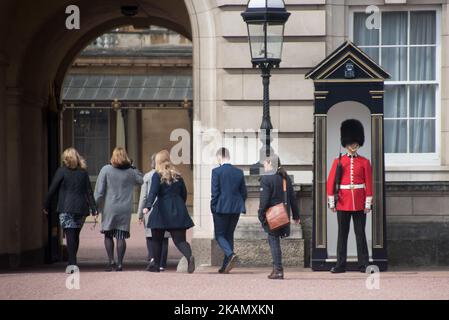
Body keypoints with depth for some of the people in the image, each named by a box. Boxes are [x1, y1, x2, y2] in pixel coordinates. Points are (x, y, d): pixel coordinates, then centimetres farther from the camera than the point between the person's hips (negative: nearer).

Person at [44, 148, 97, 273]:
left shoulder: (62, 171, -1)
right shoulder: (83, 173, 10)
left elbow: (52, 190, 0)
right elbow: (89, 192, 6)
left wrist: (46, 206, 8)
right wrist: (93, 209, 5)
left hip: (66, 209, -4)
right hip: (81, 209, 4)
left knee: (70, 235, -9)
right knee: (75, 235, 15)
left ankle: (72, 263, -19)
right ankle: (72, 262, 20)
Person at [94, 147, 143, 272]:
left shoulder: (106, 170, -4)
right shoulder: (131, 172, 2)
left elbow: (99, 190, -6)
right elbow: (141, 180, 22)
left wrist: (96, 206, 0)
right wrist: (132, 167, 19)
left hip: (109, 207, -2)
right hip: (125, 209, 2)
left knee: (108, 235, 10)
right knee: (121, 236, 2)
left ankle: (111, 261, 1)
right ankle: (119, 263, 0)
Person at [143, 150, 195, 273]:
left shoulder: (157, 176, -3)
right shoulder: (177, 176, 11)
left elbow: (153, 192, -18)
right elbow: (184, 194, 17)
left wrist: (148, 206, -28)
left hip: (162, 211, -4)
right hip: (178, 211, 4)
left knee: (157, 240, 12)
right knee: (179, 239, -1)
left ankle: (156, 265, 18)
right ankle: (189, 256, -28)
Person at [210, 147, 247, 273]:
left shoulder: (216, 172, -10)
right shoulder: (239, 172, 5)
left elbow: (215, 192, -11)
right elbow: (244, 192, 8)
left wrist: (213, 209, -3)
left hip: (221, 208, -5)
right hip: (236, 208, 5)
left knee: (219, 235, 6)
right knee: (229, 235, 13)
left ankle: (231, 254, -21)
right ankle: (226, 266, 12)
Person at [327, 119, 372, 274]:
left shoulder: (365, 162, 4)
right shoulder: (338, 161, 4)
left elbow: (369, 184, 2)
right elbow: (331, 182, 3)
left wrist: (368, 203, -3)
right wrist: (331, 202, -3)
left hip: (359, 203, 0)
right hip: (343, 203, 0)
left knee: (360, 233, 3)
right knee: (342, 234, 3)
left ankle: (364, 265, 6)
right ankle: (340, 265, 6)